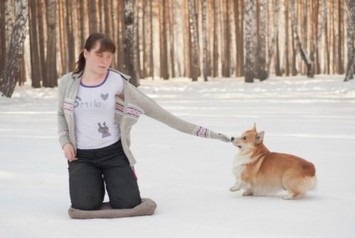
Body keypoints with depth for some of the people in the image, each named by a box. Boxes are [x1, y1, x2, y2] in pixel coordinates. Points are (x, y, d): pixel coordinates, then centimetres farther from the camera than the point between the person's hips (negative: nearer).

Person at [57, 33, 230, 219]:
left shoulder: (118, 82, -7)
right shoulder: (67, 83, -1)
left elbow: (152, 109, -7)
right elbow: (62, 115, 16)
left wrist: (194, 129, -10)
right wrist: (65, 141, -3)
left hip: (113, 152, -1)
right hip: (81, 155, 1)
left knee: (127, 203, -17)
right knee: (85, 205, -20)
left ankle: (111, 181, 19)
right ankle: (95, 183, 17)